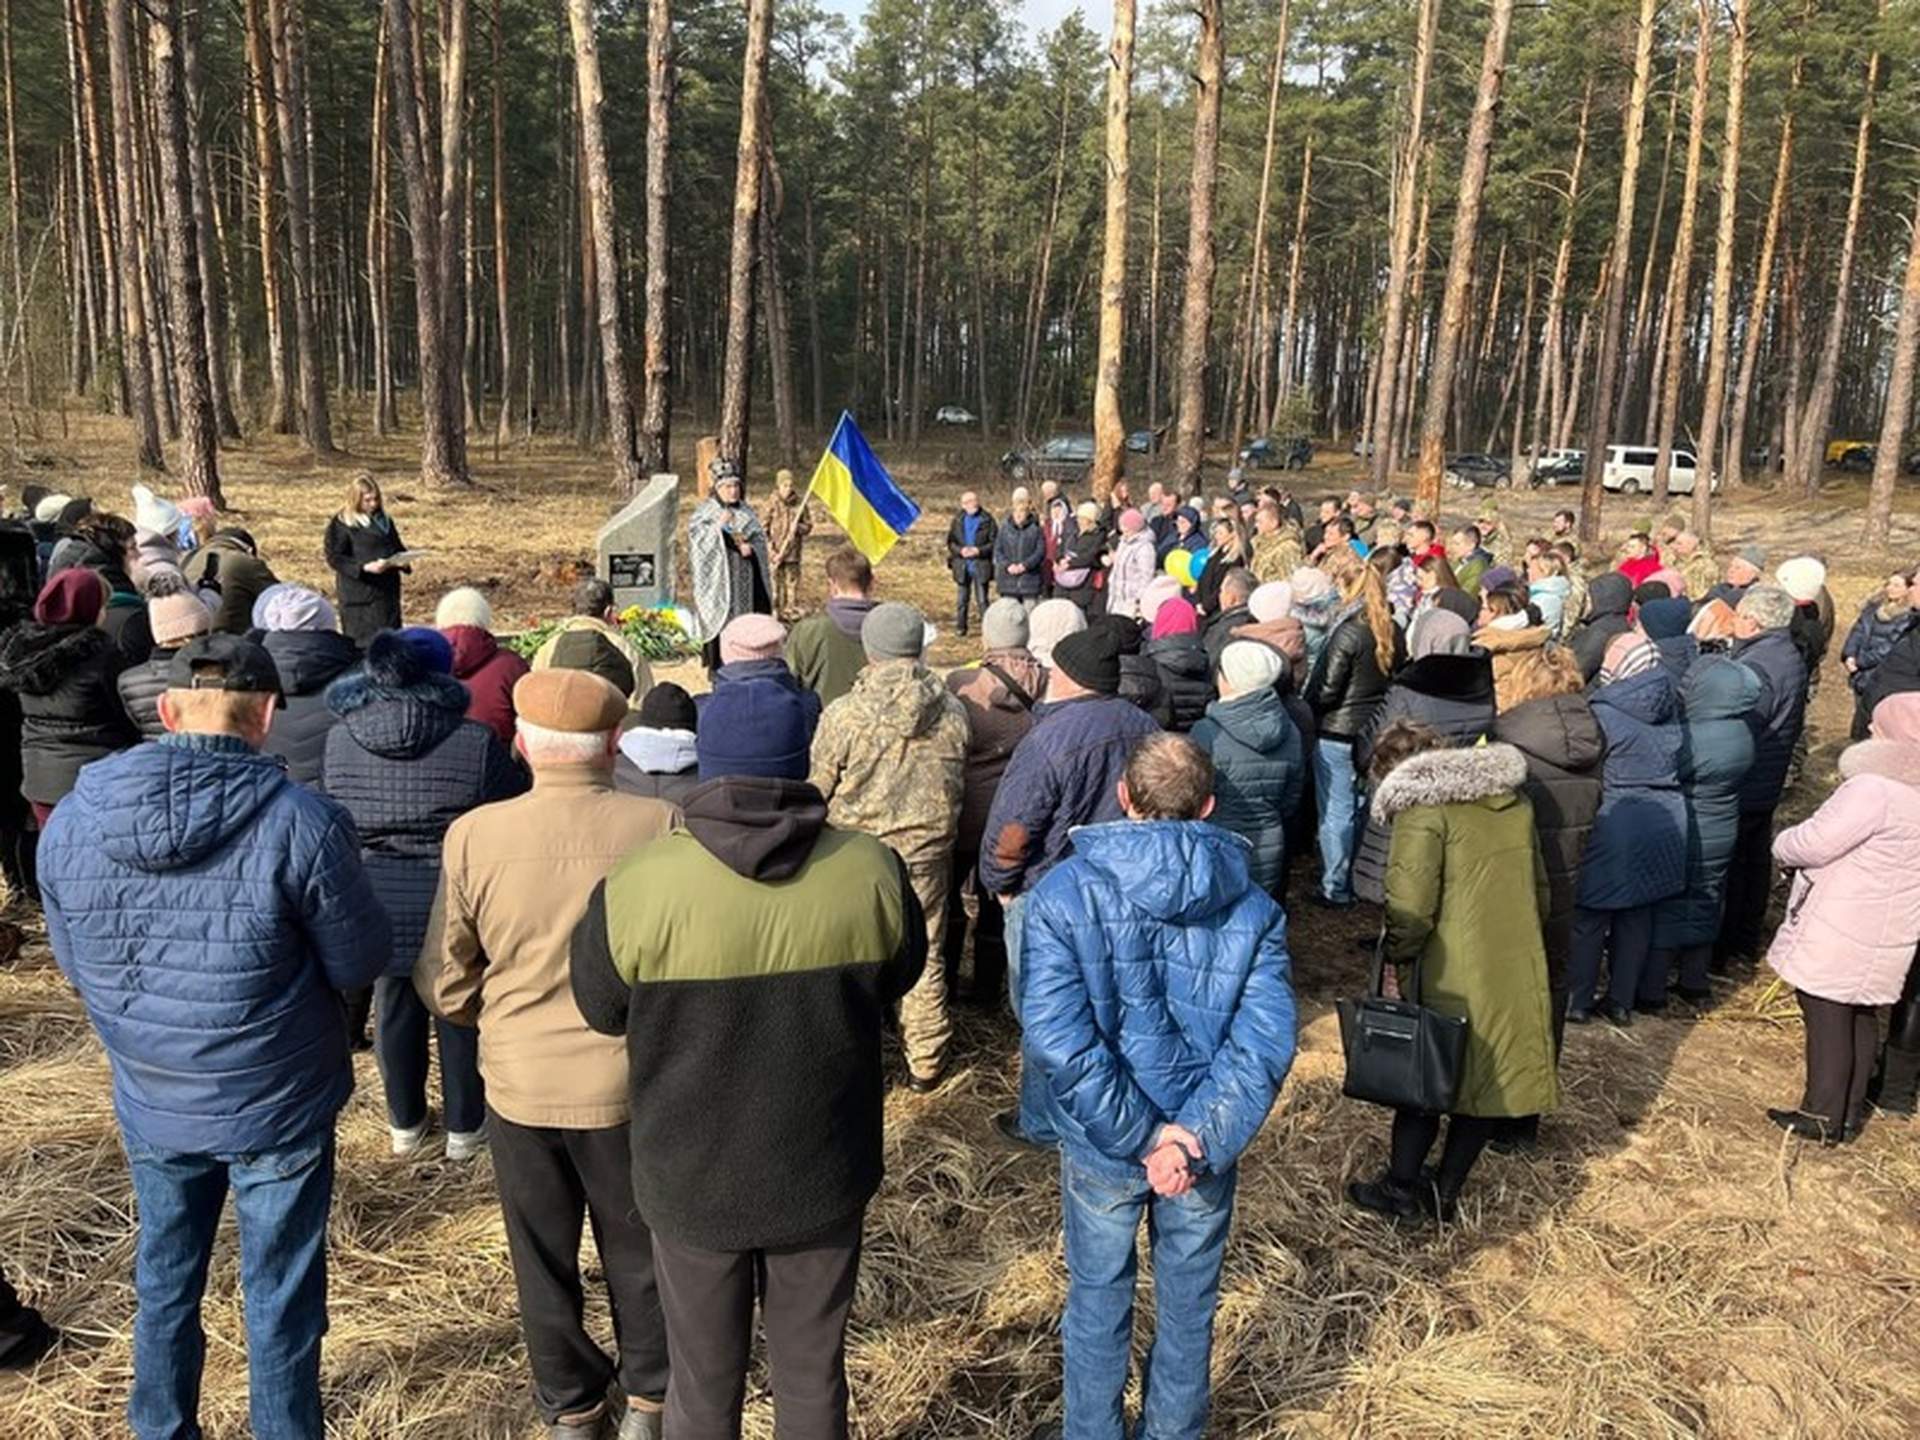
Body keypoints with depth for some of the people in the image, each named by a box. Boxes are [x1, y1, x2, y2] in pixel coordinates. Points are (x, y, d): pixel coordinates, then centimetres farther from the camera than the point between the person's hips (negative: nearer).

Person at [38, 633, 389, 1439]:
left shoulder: (70, 822, -8)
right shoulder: (298, 822, -23)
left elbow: (75, 964, 6)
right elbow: (362, 962, -12)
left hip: (151, 1102, 4)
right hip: (277, 1104, -4)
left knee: (164, 1281, 25)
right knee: (280, 1296, 13)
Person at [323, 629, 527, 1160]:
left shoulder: (338, 740, -4)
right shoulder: (474, 742, -17)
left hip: (376, 907, 4)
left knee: (395, 1007, 20)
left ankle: (405, 1124, 36)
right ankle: (464, 1127, 28)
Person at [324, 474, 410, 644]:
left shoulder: (384, 520, 13)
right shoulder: (341, 524, -6)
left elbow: (397, 547, 23)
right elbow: (334, 558, -11)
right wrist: (365, 567, -24)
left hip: (387, 591, 6)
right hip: (358, 595, -6)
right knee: (365, 643, -5)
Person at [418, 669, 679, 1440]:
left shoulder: (473, 836, -15)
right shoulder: (661, 825, -20)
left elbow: (443, 984, -7)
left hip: (520, 1082, 1)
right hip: (632, 1081, 0)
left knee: (543, 1255, 23)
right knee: (638, 1249, 22)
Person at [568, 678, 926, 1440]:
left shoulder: (637, 887, -21)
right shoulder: (871, 872, -15)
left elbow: (599, 1009, -4)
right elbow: (897, 979, 3)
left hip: (692, 1177, -1)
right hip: (823, 1172, 1)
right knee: (814, 1369, 22)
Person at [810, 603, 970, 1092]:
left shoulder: (842, 715, -16)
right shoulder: (952, 712, -6)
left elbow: (816, 793, -7)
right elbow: (958, 789, 5)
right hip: (928, 856, 2)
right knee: (925, 958, 16)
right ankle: (925, 1061, 29)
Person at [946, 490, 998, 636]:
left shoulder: (987, 520, -2)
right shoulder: (958, 520, 8)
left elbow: (994, 542, -4)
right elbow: (950, 541, 6)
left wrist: (979, 550, -18)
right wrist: (960, 550, -13)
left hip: (981, 565, -3)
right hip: (962, 565, 3)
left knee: (982, 600, -1)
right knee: (961, 600, 9)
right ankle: (960, 629, 19)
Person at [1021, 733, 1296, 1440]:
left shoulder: (1063, 895, -17)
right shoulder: (1253, 908, -11)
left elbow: (1059, 1040, -23)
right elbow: (1264, 1044, -18)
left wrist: (1140, 1140, -17)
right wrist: (1195, 1138, -19)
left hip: (1099, 1149, -1)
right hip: (1207, 1153, 2)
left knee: (1098, 1302, 20)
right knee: (1189, 1305, 22)